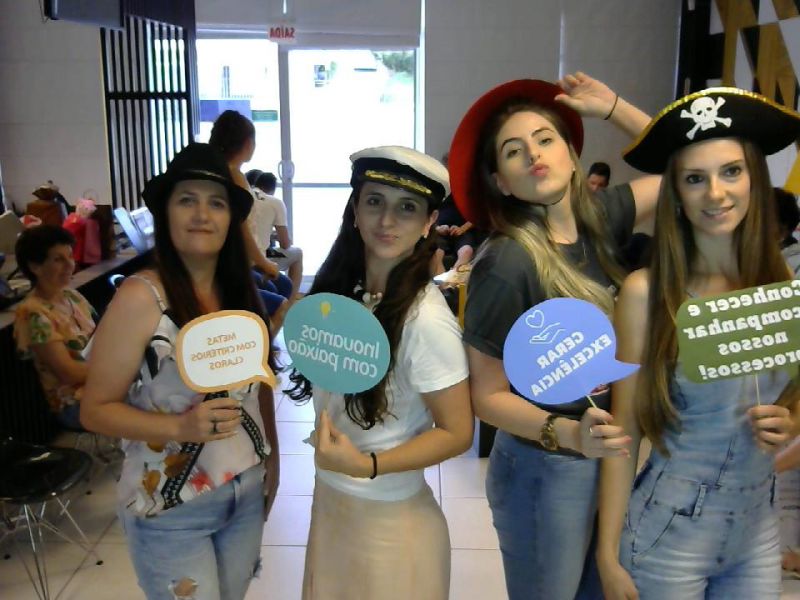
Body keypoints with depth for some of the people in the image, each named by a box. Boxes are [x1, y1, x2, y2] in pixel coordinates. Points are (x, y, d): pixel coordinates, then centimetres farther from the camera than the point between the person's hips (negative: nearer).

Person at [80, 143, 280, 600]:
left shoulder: (242, 291, 1)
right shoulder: (141, 297, -16)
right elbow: (96, 410, -14)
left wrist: (272, 460, 13)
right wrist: (181, 426, -27)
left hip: (247, 494, 5)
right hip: (171, 510, -5)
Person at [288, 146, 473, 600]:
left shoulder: (425, 318, -24)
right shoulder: (340, 289, -3)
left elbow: (457, 433, -18)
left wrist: (366, 466, -27)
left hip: (391, 519, -6)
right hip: (328, 498, 6)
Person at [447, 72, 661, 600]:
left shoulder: (597, 219, -4)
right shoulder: (507, 264, -22)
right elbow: (488, 396, -16)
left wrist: (612, 107, 2)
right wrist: (568, 433, -30)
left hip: (614, 458, 6)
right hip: (545, 469, -6)